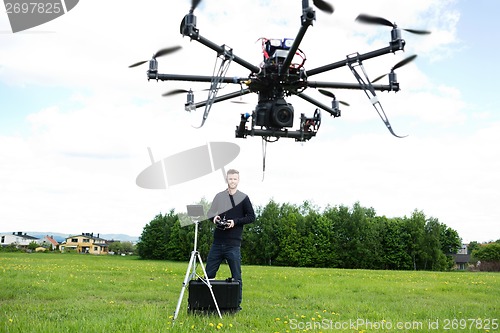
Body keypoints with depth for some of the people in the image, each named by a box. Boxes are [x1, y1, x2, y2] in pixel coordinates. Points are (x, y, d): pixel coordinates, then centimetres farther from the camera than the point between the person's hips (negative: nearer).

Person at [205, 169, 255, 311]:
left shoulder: (243, 198, 1)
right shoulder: (219, 196, 10)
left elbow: (251, 217, -2)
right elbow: (210, 214, 18)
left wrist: (235, 221, -13)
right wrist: (214, 218, -4)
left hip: (233, 243, -3)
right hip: (217, 242, 4)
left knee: (236, 276, 2)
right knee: (209, 273, 7)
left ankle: (237, 303, 12)